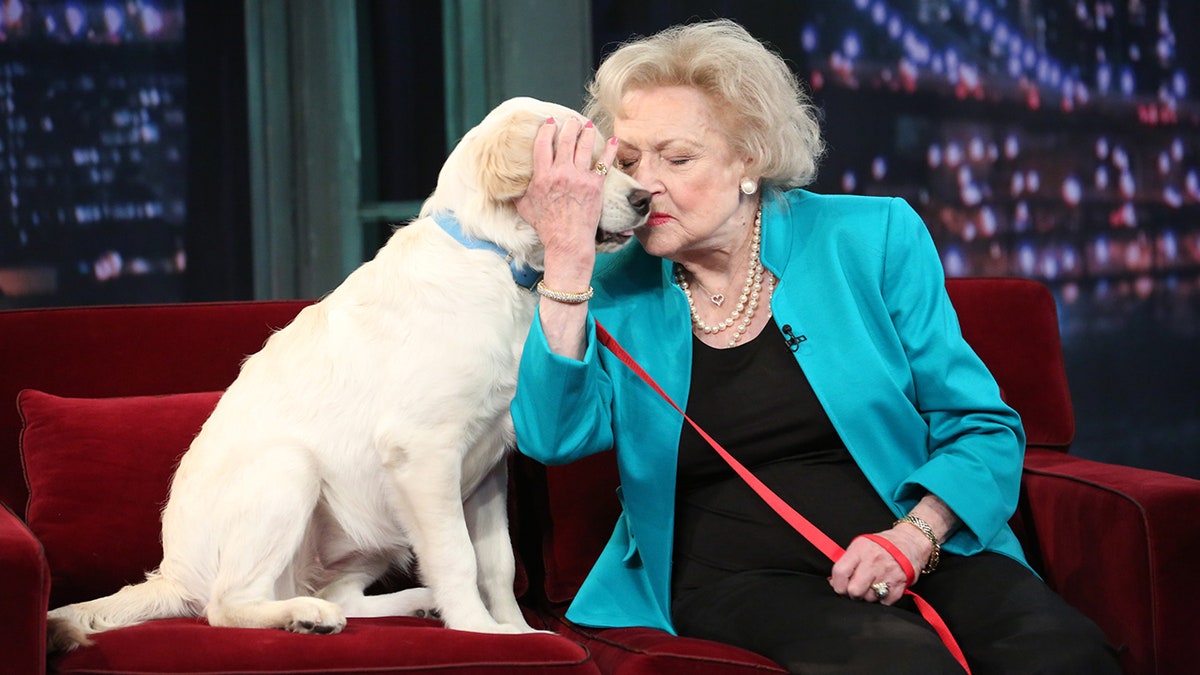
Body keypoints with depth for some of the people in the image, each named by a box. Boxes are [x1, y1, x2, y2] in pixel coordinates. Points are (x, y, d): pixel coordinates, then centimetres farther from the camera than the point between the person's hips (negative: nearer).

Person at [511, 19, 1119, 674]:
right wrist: (566, 257, -18)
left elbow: (980, 425, 5)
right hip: (737, 579, -1)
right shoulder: (612, 289, 5)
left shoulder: (870, 239, 4)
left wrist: (914, 536, -13)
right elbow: (554, 436, -13)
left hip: (923, 552, 1)